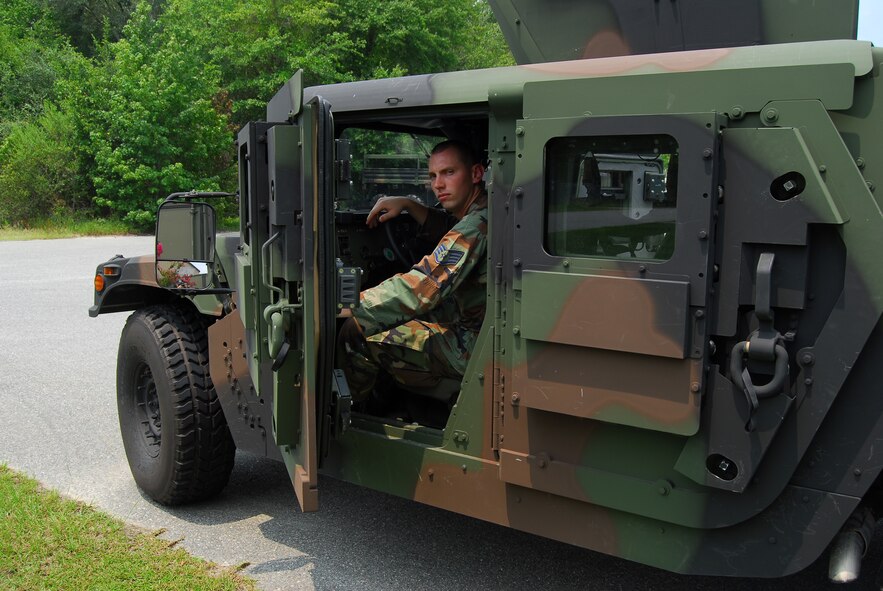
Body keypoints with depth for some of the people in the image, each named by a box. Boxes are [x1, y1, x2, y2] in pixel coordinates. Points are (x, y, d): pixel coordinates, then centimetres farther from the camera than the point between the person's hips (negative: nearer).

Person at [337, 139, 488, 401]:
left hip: (473, 349, -11)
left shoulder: (477, 225, -24)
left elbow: (419, 290, -29)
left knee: (358, 333, -10)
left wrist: (342, 308, -25)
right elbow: (445, 228, 30)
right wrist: (408, 205, 12)